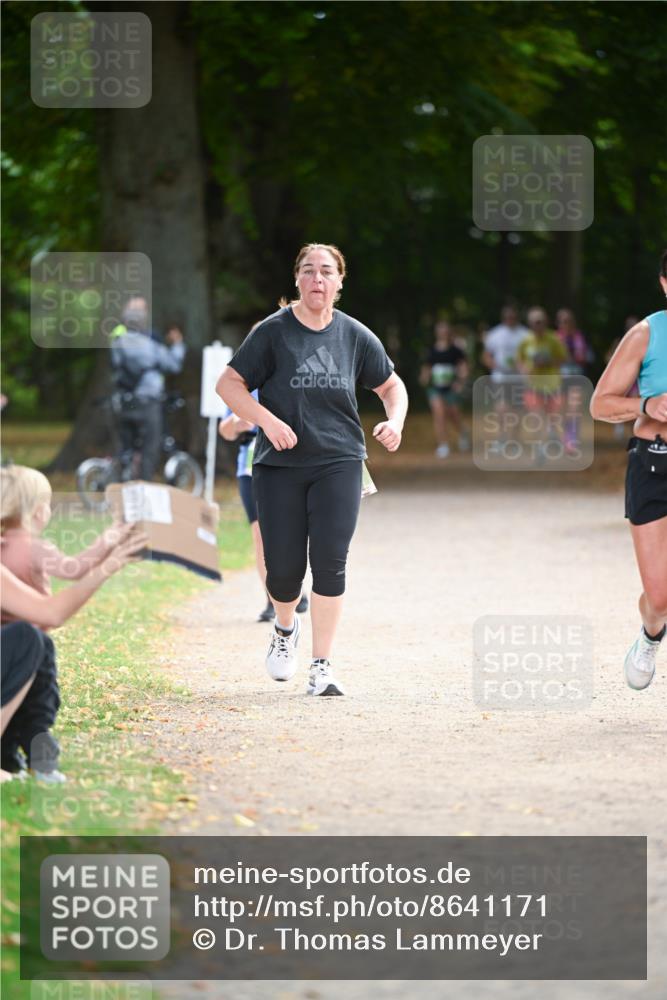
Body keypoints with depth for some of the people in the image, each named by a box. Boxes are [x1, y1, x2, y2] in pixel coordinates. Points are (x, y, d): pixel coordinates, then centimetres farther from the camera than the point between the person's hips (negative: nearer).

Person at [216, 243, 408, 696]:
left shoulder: (355, 335, 5)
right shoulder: (273, 331, -2)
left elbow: (392, 385, 18)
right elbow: (229, 384, -2)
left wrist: (395, 421, -3)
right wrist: (267, 420, -16)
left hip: (339, 462, 1)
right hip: (280, 465, -1)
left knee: (330, 563, -11)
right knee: (284, 568, -1)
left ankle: (322, 666, -6)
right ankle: (285, 629, 34)